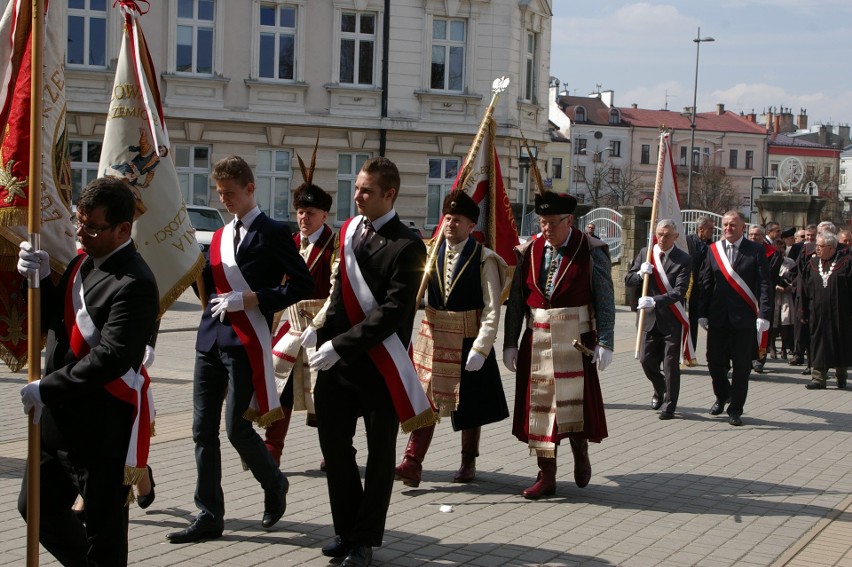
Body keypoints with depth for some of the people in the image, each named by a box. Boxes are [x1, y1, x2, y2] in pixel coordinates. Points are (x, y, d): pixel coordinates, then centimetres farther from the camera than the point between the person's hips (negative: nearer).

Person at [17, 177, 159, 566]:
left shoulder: (134, 285, -20)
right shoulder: (82, 260, 8)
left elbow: (110, 359, -27)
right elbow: (49, 322, 12)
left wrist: (46, 389, -20)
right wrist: (39, 280, -7)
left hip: (101, 430, -9)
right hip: (59, 420, 9)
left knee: (104, 532, 2)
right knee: (38, 508, 21)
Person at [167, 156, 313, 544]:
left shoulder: (274, 233, -5)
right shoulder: (220, 236, 16)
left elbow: (302, 285, -11)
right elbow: (211, 290, 16)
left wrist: (249, 299, -17)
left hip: (246, 341, -7)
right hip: (210, 338, 7)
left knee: (237, 428, -5)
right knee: (203, 429, 4)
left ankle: (274, 484, 23)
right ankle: (209, 515, 12)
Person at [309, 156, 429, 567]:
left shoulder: (406, 246, -13)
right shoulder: (350, 230, 8)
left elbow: (394, 313, -19)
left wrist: (341, 345, -20)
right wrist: (323, 336, 5)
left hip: (379, 363, -6)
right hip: (337, 359, 6)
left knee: (379, 453, 7)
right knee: (333, 441, 11)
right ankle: (346, 529, 27)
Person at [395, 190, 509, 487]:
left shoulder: (484, 259, -10)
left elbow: (492, 309, -12)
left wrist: (481, 349, -17)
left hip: (468, 342, -3)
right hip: (432, 338, 3)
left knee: (468, 405, 11)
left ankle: (468, 462, 26)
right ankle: (412, 463, -2)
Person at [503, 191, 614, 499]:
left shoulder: (591, 251, -3)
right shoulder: (529, 251, 6)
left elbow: (605, 300, -4)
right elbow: (516, 300, 7)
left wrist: (604, 343, -10)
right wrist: (510, 343, 4)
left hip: (575, 341, -3)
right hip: (537, 340, 3)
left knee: (576, 402, -2)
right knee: (539, 404, 4)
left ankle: (581, 454, 27)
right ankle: (546, 476, 13)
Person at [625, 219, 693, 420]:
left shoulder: (684, 260, -9)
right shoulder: (645, 253, 5)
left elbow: (679, 292, -19)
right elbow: (628, 281, 6)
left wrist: (655, 300, -31)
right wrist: (640, 274, -15)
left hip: (672, 320, -4)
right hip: (650, 318, 4)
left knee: (671, 364, 2)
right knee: (646, 360, 9)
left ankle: (669, 405, 15)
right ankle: (660, 390, 36)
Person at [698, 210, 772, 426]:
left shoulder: (756, 251, -2)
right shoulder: (714, 250, 7)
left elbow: (764, 285, -5)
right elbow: (706, 283, 9)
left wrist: (764, 315, -13)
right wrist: (703, 313, 5)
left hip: (744, 317, -3)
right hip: (718, 317, 3)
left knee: (741, 366, 3)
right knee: (714, 360, 6)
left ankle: (735, 409, 15)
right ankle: (722, 396, 33)